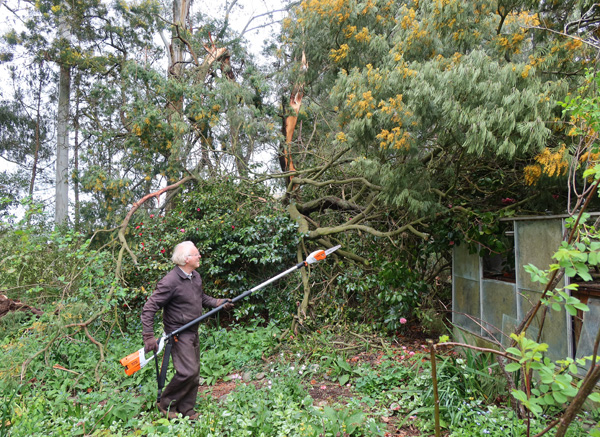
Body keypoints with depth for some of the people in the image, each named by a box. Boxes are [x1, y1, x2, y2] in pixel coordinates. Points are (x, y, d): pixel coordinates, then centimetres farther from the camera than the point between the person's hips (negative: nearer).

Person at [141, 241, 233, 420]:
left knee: (194, 372, 14)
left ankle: (186, 409, 31)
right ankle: (166, 404, 14)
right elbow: (148, 309, -21)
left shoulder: (196, 276, 2)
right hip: (178, 333, -8)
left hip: (193, 332, 8)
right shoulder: (170, 282, -24)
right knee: (188, 371, -11)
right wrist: (148, 336, -25)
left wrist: (218, 302, 3)